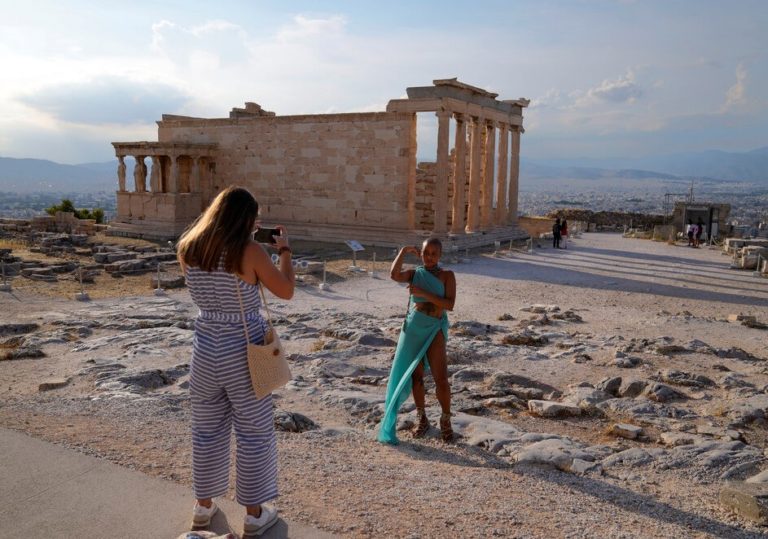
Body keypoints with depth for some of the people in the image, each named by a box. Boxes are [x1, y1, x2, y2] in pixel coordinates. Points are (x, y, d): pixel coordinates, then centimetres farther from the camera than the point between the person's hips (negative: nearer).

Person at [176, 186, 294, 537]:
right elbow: (286, 292, -7)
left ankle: (203, 506, 34)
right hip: (244, 351, -4)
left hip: (206, 348, 5)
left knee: (206, 430, 19)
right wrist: (284, 249, 5)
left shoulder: (188, 250, -1)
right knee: (254, 434, 11)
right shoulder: (251, 251, -17)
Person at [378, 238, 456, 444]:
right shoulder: (414, 274, 6)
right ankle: (422, 419, 26)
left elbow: (449, 304, -12)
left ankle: (445, 420, 9)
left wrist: (424, 294, -19)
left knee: (441, 379, -9)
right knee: (416, 377, 10)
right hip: (412, 329, 3)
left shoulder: (447, 276, 0)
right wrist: (404, 251, -10)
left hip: (434, 330, -2)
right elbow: (394, 275, -16)